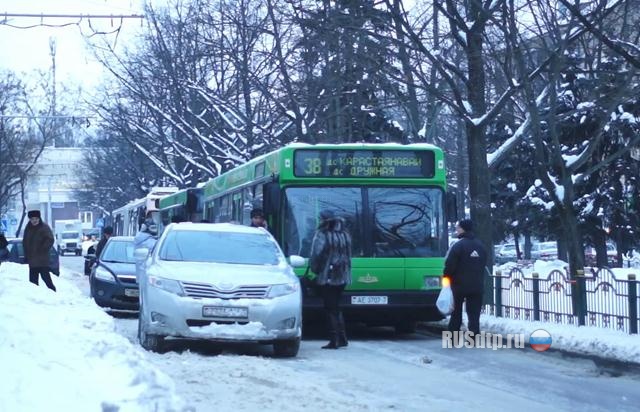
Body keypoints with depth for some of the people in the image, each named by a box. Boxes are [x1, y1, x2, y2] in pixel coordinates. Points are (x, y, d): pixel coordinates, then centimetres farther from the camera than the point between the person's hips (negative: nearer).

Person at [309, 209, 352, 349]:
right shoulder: (345, 235, 10)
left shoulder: (322, 235, -13)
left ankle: (334, 341, -3)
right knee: (336, 308, 17)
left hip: (327, 278, -7)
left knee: (331, 310, -2)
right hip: (342, 278, 7)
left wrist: (314, 269, -2)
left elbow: (316, 255, -17)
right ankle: (342, 338, 16)